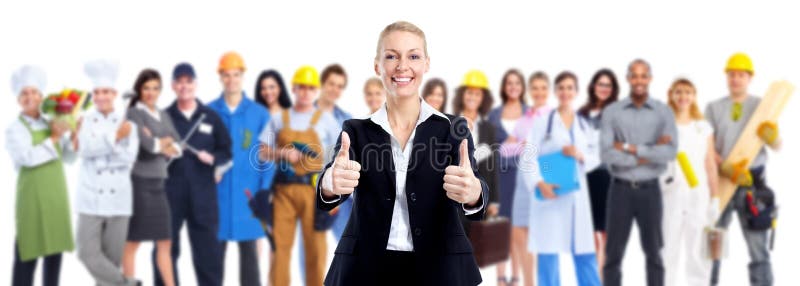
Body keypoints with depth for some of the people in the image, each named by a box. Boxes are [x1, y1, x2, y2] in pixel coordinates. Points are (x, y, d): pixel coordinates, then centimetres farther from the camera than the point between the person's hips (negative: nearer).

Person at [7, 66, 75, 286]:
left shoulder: (51, 124, 13)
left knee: (55, 252, 9)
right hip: (33, 197, -6)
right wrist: (54, 139, -12)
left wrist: (73, 136, -2)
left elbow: (68, 158, 14)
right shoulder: (15, 129, -4)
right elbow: (29, 157, -20)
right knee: (28, 253, -6)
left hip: (56, 195, 6)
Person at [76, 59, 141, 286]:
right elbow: (85, 149, -14)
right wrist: (114, 137, -22)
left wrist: (99, 150, -14)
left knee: (112, 257, 4)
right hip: (91, 199, 0)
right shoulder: (85, 121, 3)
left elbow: (129, 157, -8)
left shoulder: (127, 122, 4)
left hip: (118, 199, 1)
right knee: (88, 253, -10)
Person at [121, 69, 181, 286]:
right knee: (133, 242, -1)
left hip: (158, 184, 7)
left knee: (164, 242, 8)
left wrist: (165, 145, -12)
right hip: (139, 182, -7)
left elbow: (178, 147, 8)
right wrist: (164, 145, -4)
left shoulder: (163, 116, 15)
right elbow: (147, 144, -21)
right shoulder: (134, 113, -6)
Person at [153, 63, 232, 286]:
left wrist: (213, 158, -9)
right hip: (170, 191, 0)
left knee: (208, 249, 3)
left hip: (203, 192, 1)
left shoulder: (211, 117, 10)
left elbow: (226, 150, 10)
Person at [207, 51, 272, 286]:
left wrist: (264, 192, -5)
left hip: (248, 196, 0)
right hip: (216, 194, 0)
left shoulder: (259, 114, 3)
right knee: (216, 251, 5)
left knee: (249, 250, 4)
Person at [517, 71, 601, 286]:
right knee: (547, 251, -2)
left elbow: (595, 160, 13)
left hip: (577, 195, 4)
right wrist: (539, 184, -22)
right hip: (550, 194, -4)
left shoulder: (583, 125, 15)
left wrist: (580, 155, -8)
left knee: (585, 252, 5)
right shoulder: (543, 122, 1)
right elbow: (528, 157, -7)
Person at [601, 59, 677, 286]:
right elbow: (606, 155, -11)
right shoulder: (612, 112, 0)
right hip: (620, 189, 0)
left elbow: (671, 152, -13)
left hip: (650, 190, 0)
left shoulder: (664, 112, 1)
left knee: (653, 252, 8)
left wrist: (630, 148, -14)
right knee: (614, 253, 4)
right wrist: (650, 153, -12)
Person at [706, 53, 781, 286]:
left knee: (758, 244, -2)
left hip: (752, 181, -1)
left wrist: (772, 138, -24)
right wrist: (727, 169, -19)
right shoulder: (714, 108, 7)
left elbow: (777, 147, 0)